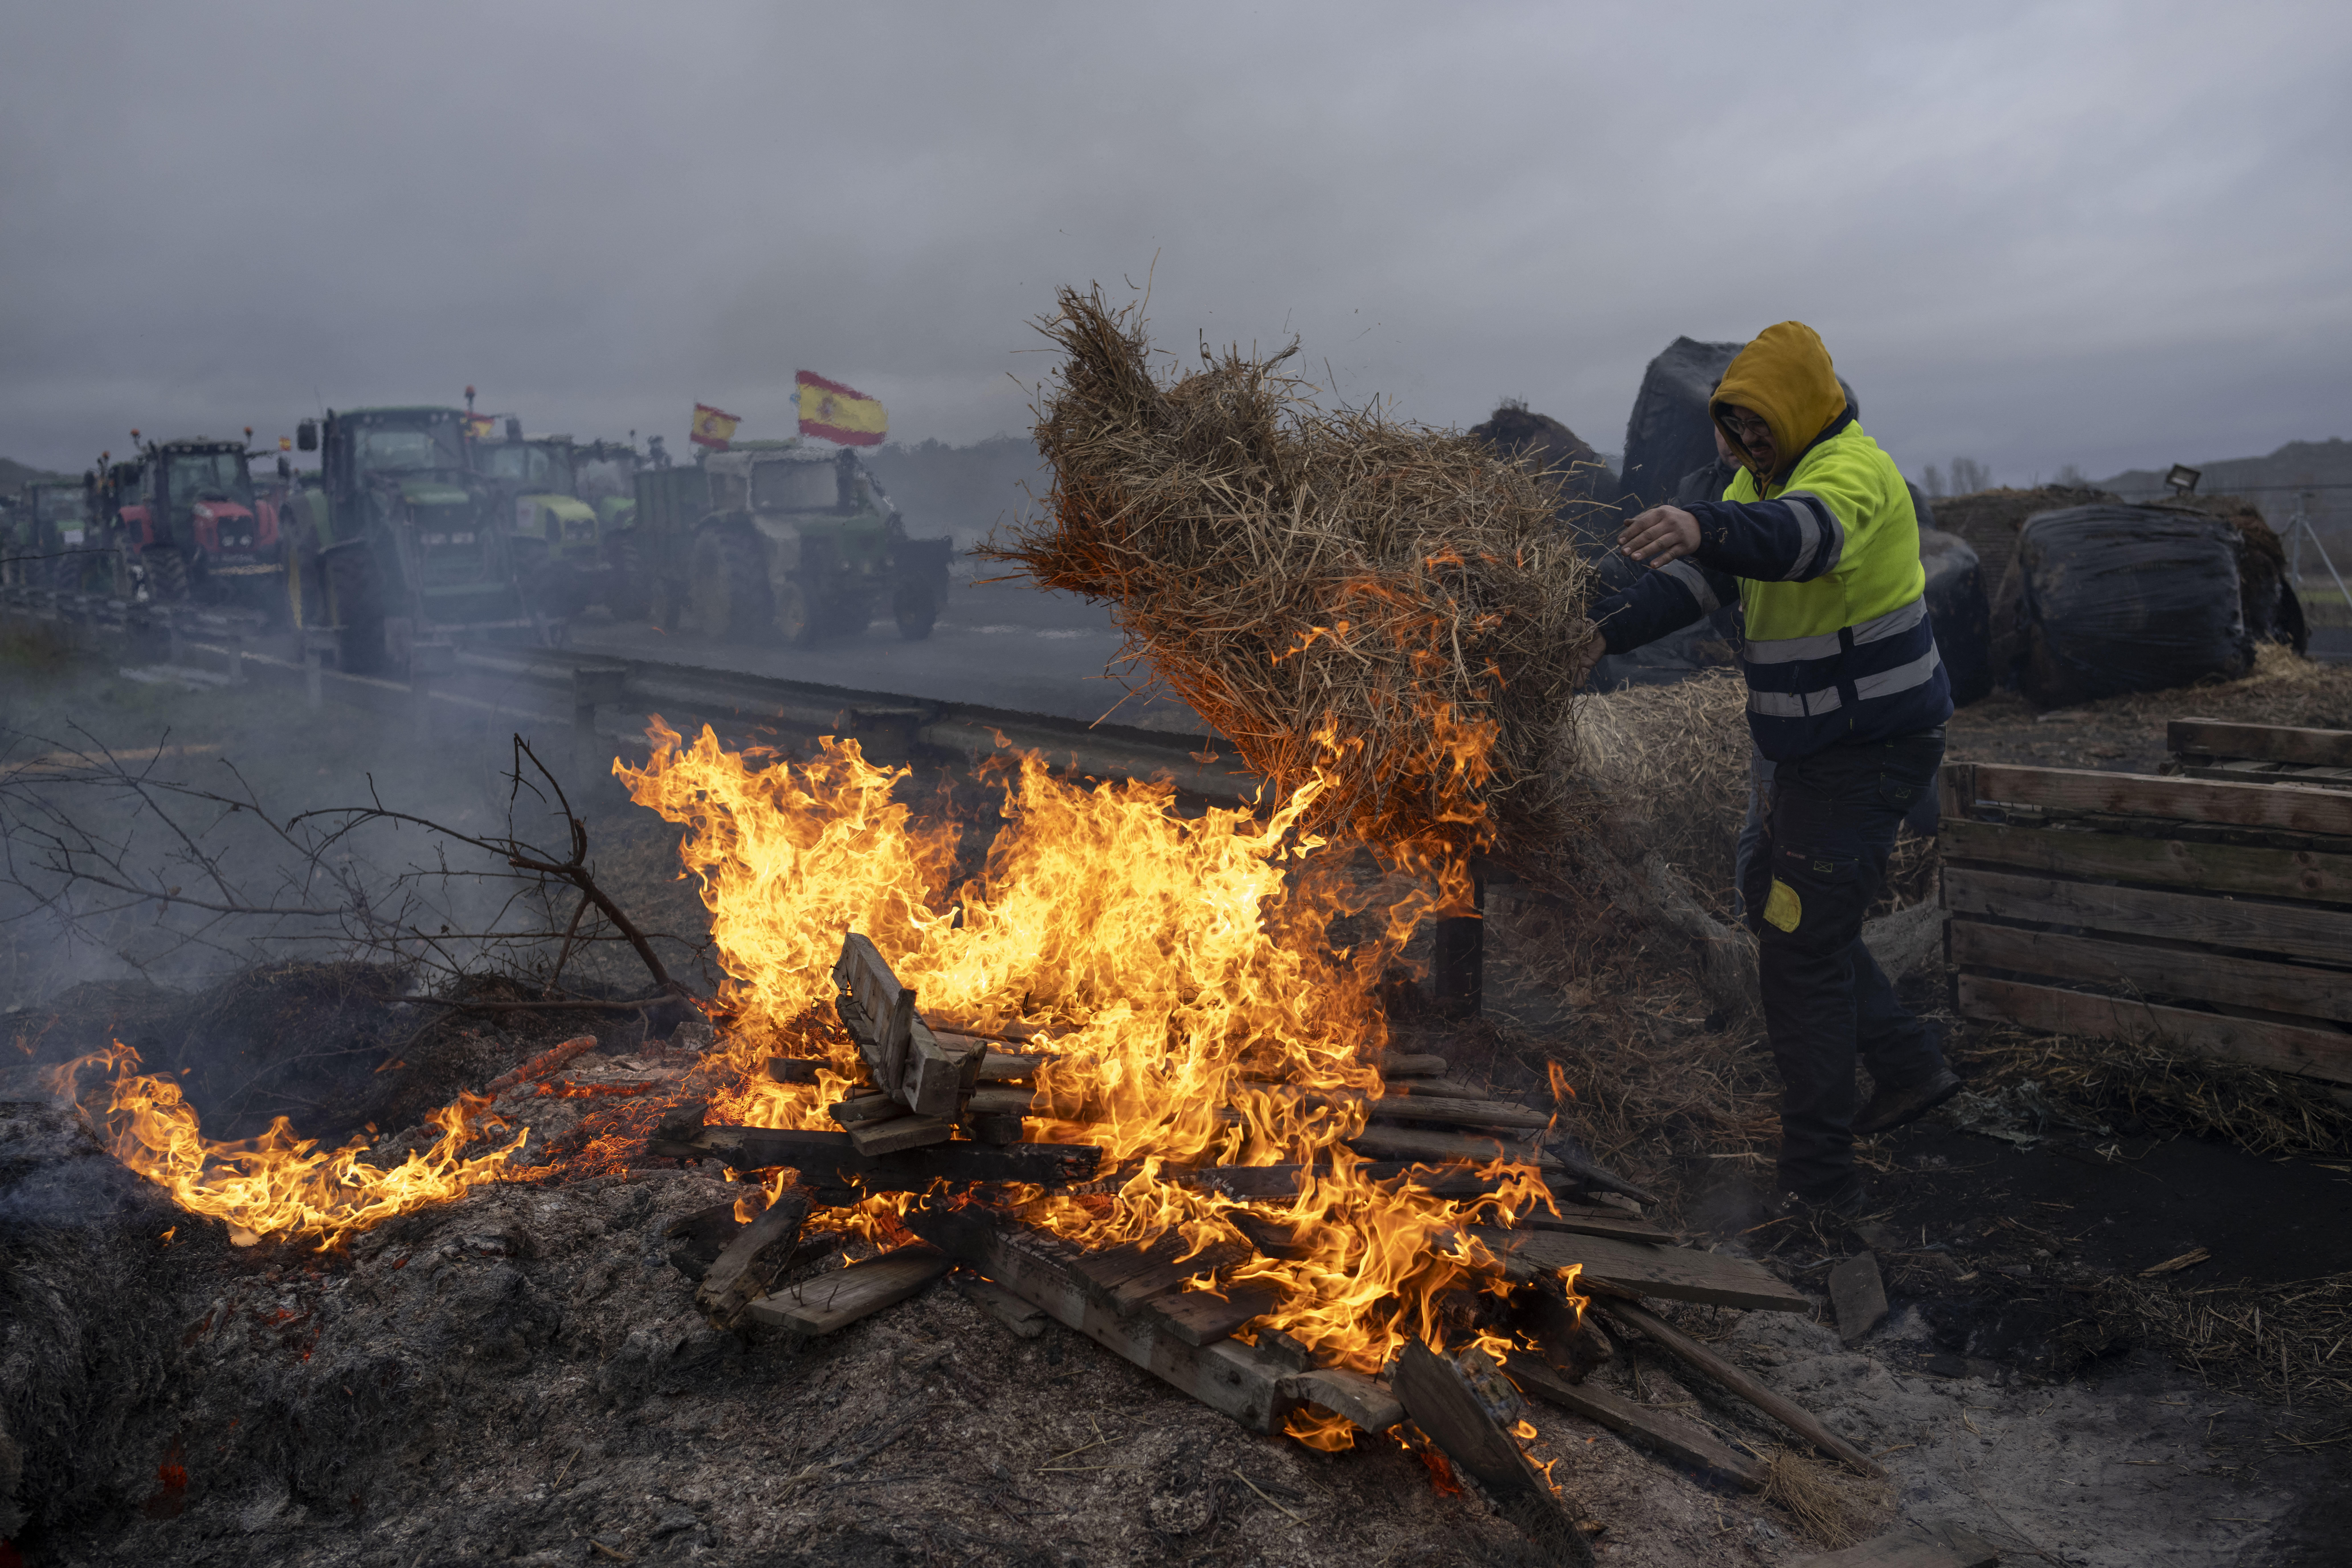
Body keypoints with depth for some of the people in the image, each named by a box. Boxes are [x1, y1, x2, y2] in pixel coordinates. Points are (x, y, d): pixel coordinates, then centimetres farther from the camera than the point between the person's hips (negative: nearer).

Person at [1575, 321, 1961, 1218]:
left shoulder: (1853, 471, -21)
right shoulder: (1766, 474, 10)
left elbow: (1800, 533, -45)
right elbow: (1698, 573, 1)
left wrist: (1704, 527, -65)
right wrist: (1607, 630, -15)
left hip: (1871, 750, -10)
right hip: (1816, 747, 10)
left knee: (1800, 951, -8)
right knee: (1775, 906, 20)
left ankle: (1819, 1186, 1)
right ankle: (1909, 1068, 34)